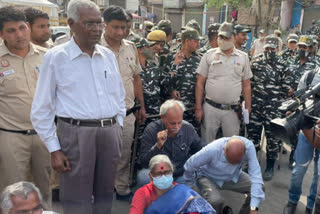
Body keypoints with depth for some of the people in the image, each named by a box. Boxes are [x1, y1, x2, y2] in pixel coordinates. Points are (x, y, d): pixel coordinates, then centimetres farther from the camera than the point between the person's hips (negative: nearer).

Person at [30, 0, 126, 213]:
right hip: (76, 134, -4)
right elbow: (42, 108, -3)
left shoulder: (109, 55, 8)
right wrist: (54, 149, -6)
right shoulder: (56, 57, -5)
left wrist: (118, 127, 11)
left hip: (110, 132, 5)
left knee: (105, 195, 17)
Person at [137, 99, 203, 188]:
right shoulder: (151, 130, -14)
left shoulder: (188, 128, -5)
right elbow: (143, 162, -18)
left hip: (181, 175, 2)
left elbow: (201, 151, 13)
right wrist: (158, 146, -31)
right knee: (143, 177, -33)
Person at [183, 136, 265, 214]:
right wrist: (189, 187, -4)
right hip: (209, 178, -3)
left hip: (234, 177, 4)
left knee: (259, 188, -15)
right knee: (216, 201, -31)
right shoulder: (212, 150, -37)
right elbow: (189, 166, -22)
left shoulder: (248, 146, -31)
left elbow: (255, 174, -30)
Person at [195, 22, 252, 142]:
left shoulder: (243, 57, 6)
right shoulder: (209, 55, 2)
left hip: (232, 110, 1)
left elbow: (246, 86, 9)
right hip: (210, 108, -1)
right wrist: (198, 108, -3)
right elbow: (200, 83, 1)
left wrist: (248, 109, 4)